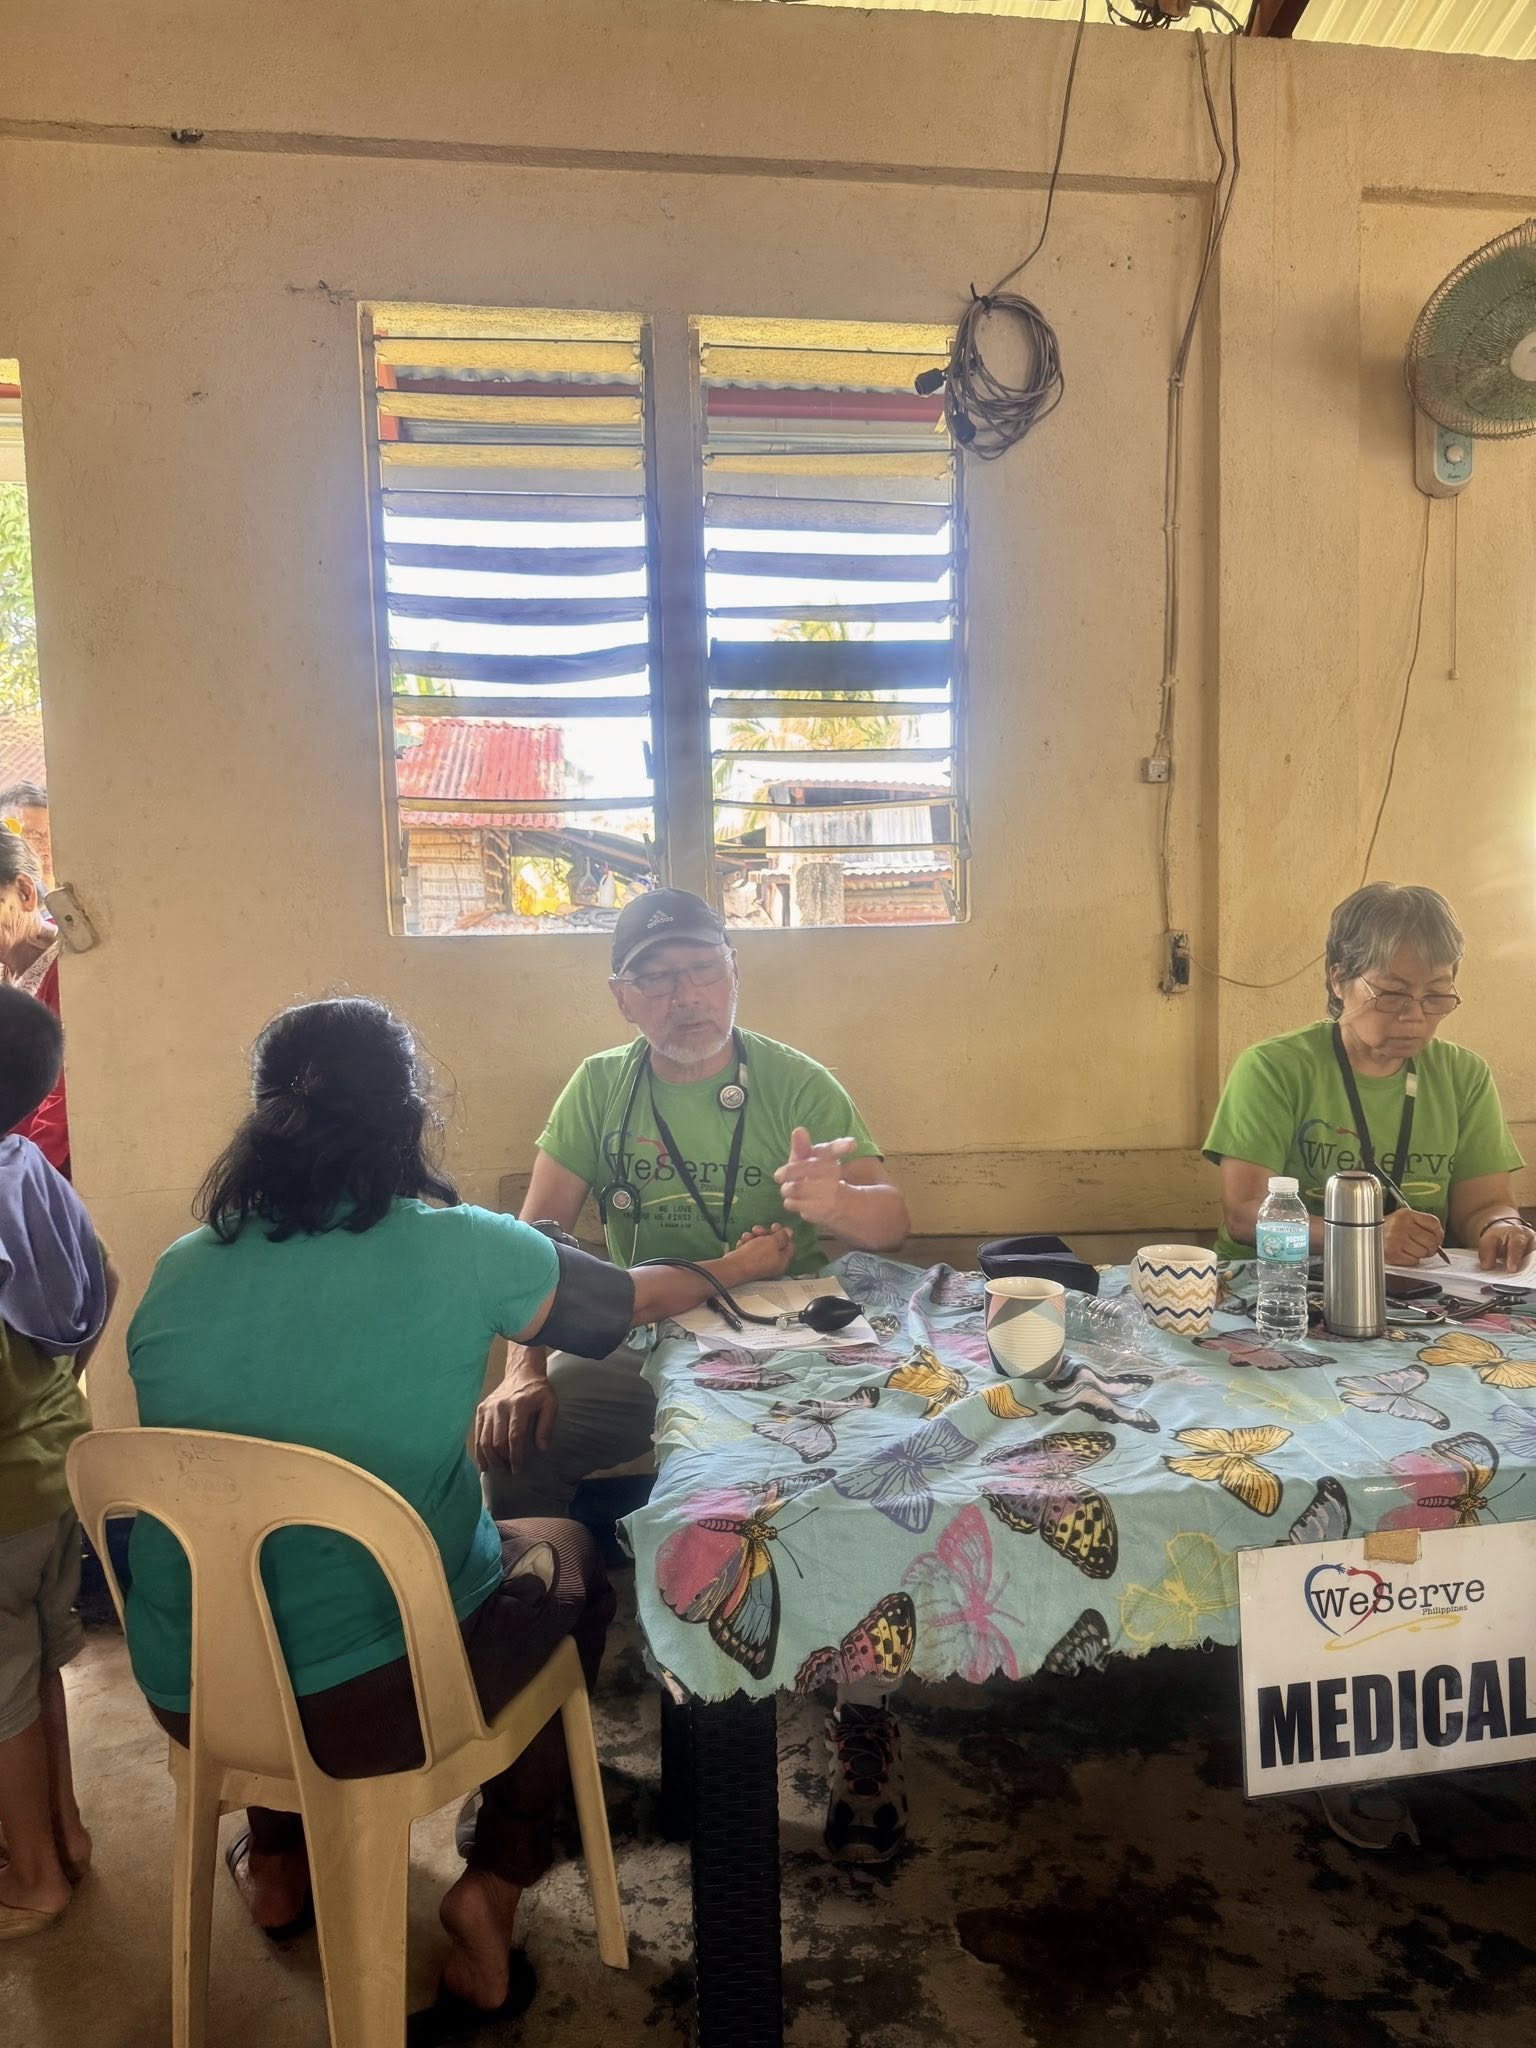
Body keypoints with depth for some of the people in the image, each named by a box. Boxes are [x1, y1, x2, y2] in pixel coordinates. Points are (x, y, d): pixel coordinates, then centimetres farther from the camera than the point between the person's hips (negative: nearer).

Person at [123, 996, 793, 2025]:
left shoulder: (180, 1271, -3)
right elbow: (639, 1297, 5)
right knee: (568, 1554, 23)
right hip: (376, 1704, -4)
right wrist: (735, 1270, 26)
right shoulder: (462, 1250, -13)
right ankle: (498, 1879, 21)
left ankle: (278, 1856, 41)